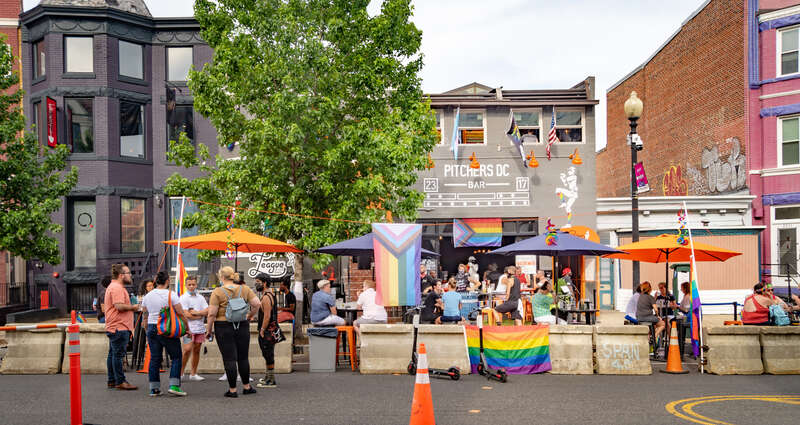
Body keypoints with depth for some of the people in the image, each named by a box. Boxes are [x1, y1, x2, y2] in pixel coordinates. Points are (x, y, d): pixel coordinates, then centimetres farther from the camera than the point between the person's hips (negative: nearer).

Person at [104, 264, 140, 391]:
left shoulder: (113, 286, 21)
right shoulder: (117, 288, -15)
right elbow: (119, 306, -24)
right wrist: (133, 307, -11)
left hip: (114, 328, 11)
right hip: (119, 328, -11)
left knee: (113, 354, 14)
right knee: (118, 354, -8)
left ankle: (112, 380, 20)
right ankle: (120, 382, -6)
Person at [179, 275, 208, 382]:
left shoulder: (201, 297, 13)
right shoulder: (183, 298, -2)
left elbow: (207, 311, 2)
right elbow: (186, 314, -11)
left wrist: (196, 312, -11)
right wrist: (201, 315, -4)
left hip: (200, 328, 5)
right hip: (189, 328, -5)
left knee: (196, 350, 8)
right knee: (187, 350, -14)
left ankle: (193, 374, 15)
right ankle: (180, 372, -2)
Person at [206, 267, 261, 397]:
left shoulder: (218, 292, -8)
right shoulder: (244, 289, 2)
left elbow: (212, 314, -12)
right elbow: (257, 304, -4)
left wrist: (209, 330, -1)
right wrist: (249, 316, 11)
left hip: (223, 327, -3)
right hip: (242, 326, 3)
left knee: (229, 359, 2)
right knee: (243, 357, 14)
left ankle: (232, 390, 5)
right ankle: (246, 387, 22)